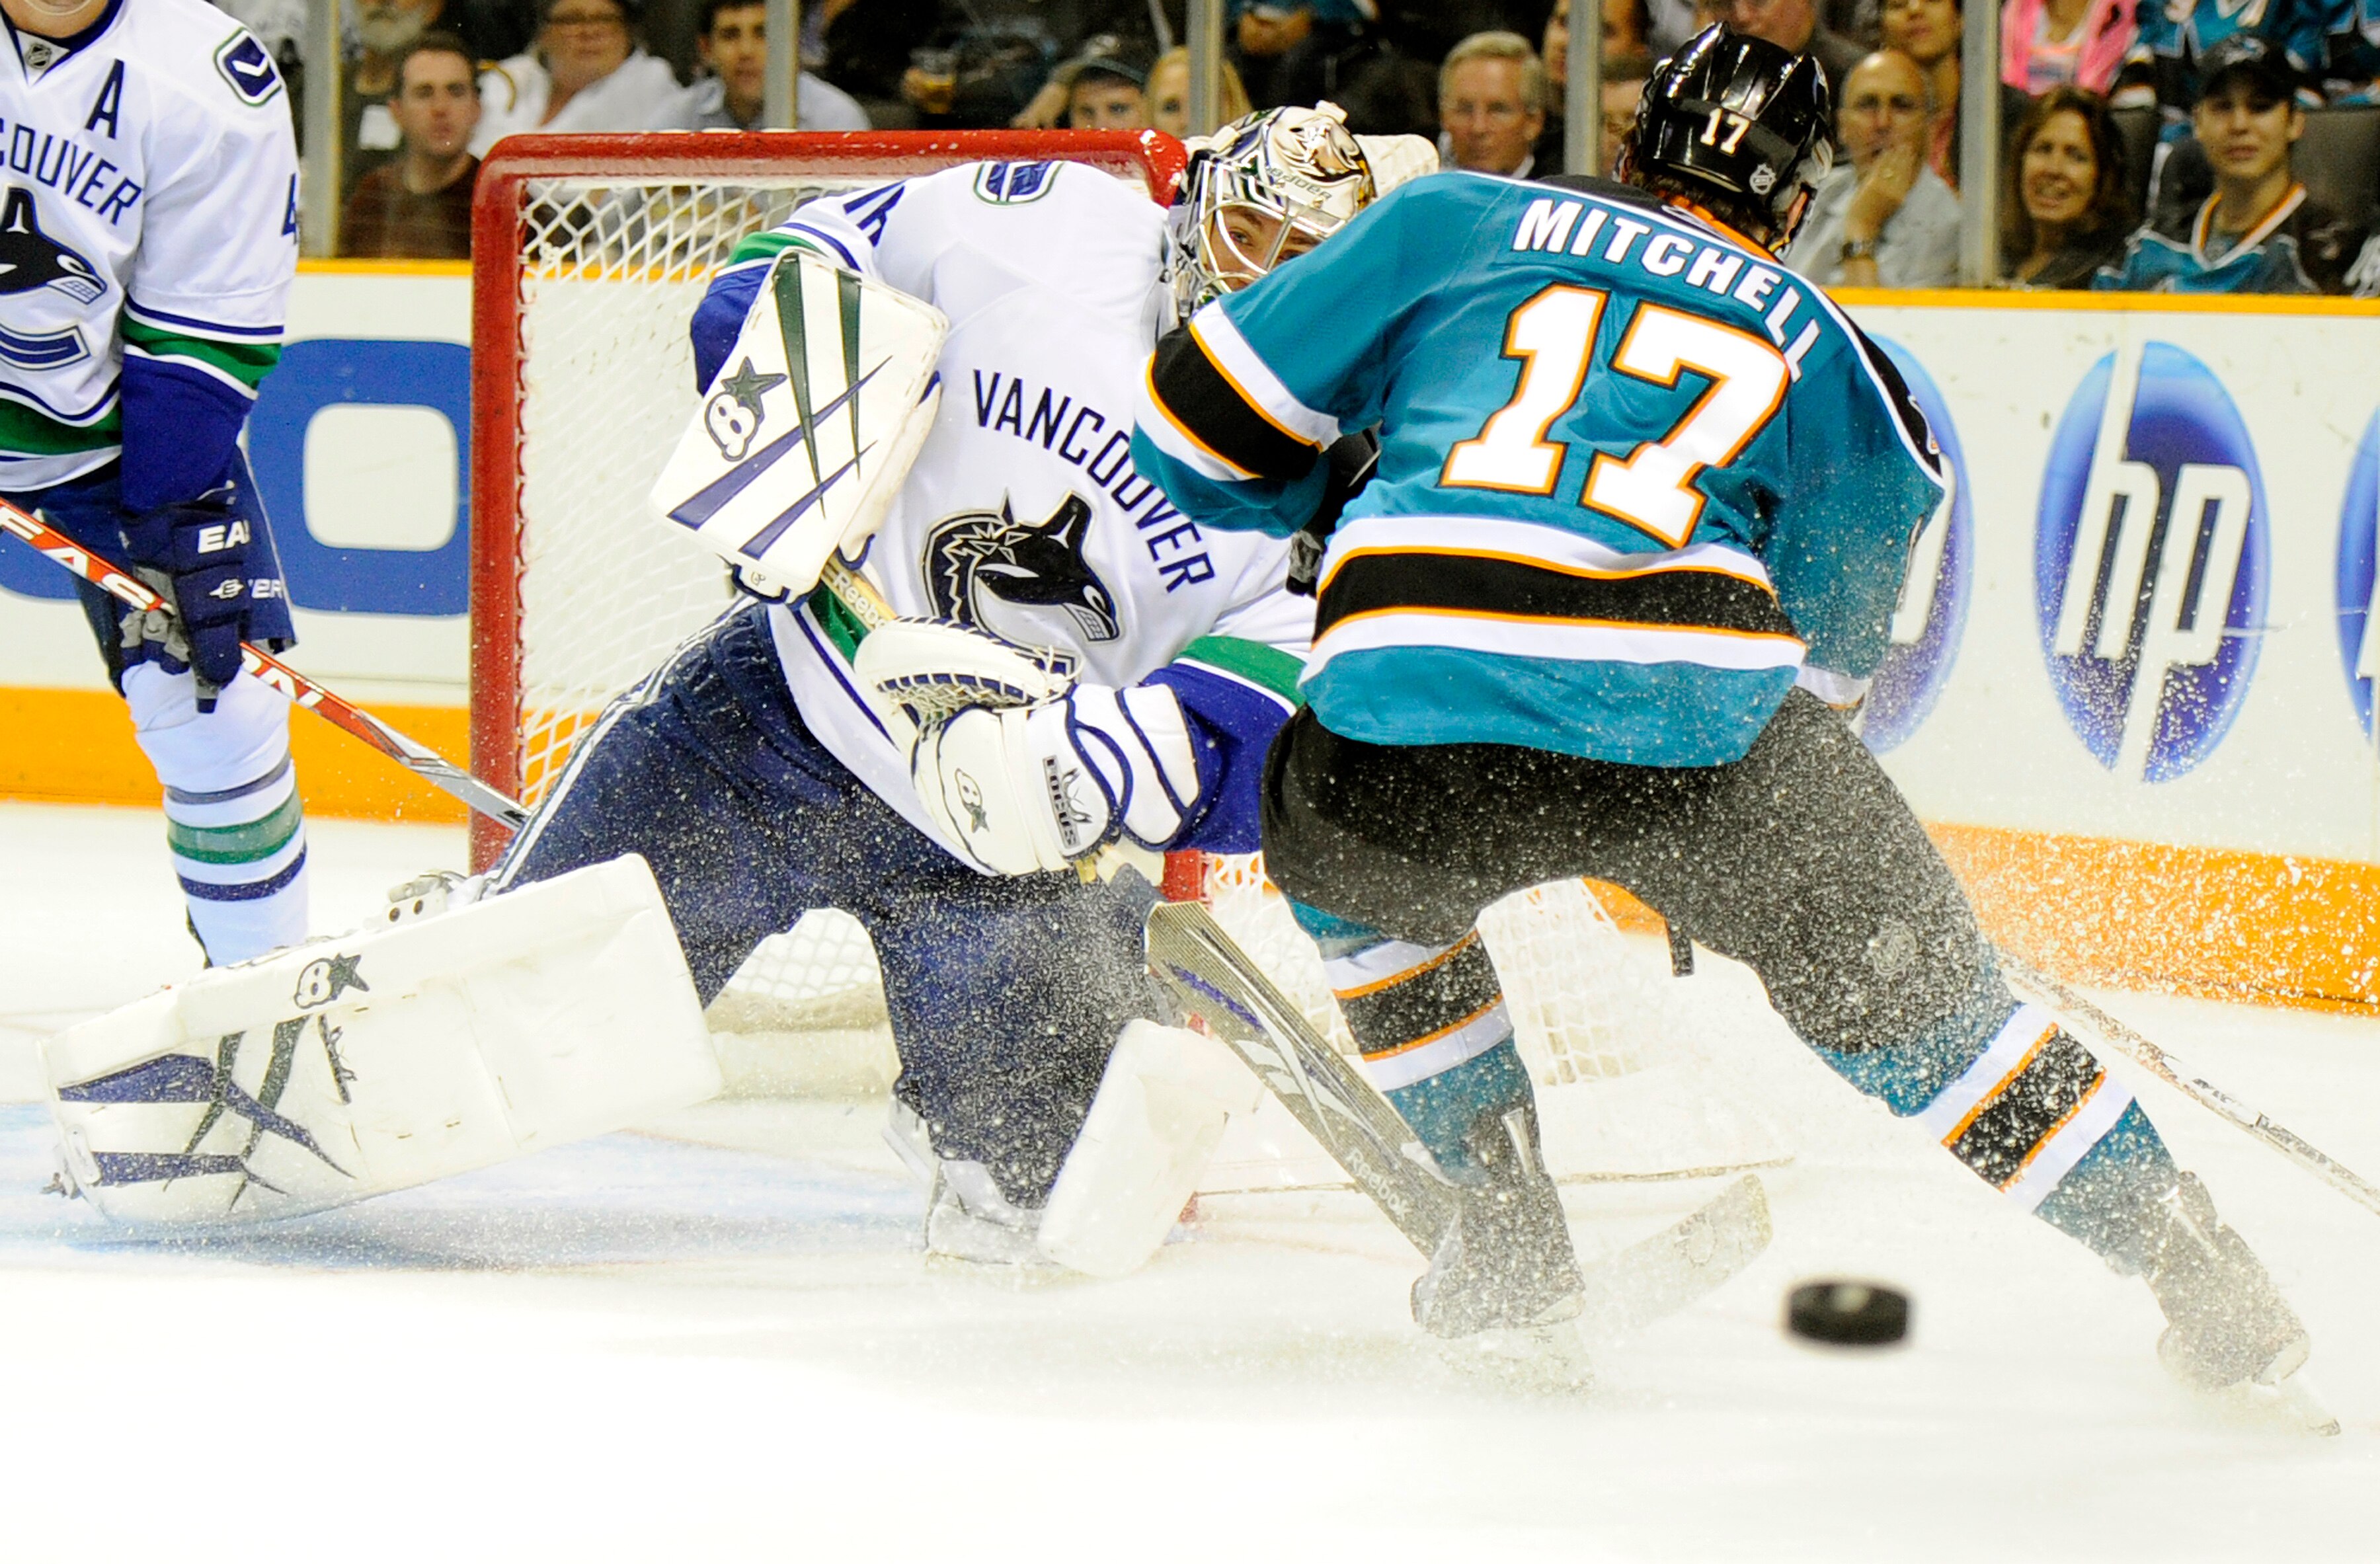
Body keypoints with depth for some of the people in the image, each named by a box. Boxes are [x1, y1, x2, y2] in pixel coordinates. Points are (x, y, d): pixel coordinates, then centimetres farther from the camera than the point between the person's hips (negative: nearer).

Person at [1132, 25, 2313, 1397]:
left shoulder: (1456, 219, 23)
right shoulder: (1835, 362, 27)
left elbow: (1203, 424, 24)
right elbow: (1823, 655, 30)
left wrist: (1340, 502, 44)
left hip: (1408, 734, 0)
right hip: (1697, 721, 0)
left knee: (1339, 848, 34)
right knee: (1908, 981, 21)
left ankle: (1509, 1250, 30)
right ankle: (2203, 1283, 22)